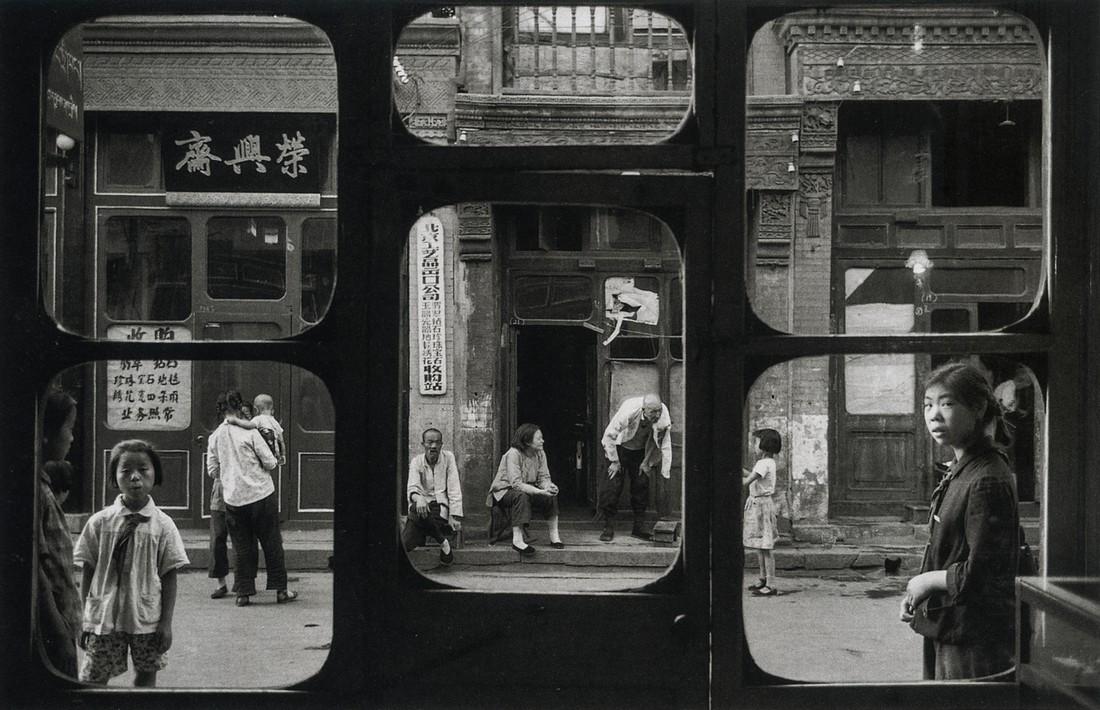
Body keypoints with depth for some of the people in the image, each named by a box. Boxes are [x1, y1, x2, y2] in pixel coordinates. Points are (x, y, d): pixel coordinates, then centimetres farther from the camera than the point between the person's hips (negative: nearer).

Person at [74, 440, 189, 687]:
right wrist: (84, 618, 2)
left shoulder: (162, 525, -3)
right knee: (93, 679, 3)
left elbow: (169, 576, -1)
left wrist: (166, 622, -4)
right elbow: (88, 572, 3)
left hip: (147, 619, 0)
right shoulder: (100, 522, -1)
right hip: (104, 617, 0)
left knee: (146, 675, 8)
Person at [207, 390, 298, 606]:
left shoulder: (214, 437, 2)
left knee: (242, 547, 11)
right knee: (272, 543, 7)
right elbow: (269, 462, -8)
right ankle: (281, 590, 11)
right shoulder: (249, 432, -10)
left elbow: (212, 471, 6)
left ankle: (243, 592, 10)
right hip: (260, 494, -3)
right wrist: (275, 461, 14)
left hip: (233, 498, 3)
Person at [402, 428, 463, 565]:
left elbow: (454, 489, -3)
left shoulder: (448, 458, 2)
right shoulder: (416, 461, 5)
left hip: (441, 504, -1)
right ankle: (443, 541, 0)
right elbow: (412, 487, -10)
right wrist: (418, 498, -36)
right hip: (422, 504, 1)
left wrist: (455, 516, -15)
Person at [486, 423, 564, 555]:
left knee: (552, 494, -16)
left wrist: (549, 486, -32)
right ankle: (517, 540, -38)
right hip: (503, 491, -6)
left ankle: (554, 536, -9)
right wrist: (541, 492, -41)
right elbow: (516, 484, -33)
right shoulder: (513, 454, -25)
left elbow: (544, 477, -6)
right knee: (521, 496, -38)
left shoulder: (540, 454, -4)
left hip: (527, 489, 6)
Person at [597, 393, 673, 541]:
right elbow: (609, 435, -24)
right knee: (613, 484, -11)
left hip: (641, 451, 3)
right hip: (620, 447, -3)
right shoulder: (628, 412, -36)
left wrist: (665, 476, -16)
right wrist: (614, 461, -19)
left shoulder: (664, 416, -26)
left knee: (641, 485, -1)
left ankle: (639, 527, 10)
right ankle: (608, 527, -4)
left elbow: (666, 446, -16)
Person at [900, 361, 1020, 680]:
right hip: (944, 631, 9)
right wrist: (918, 593, 6)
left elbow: (980, 576, -23)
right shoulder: (958, 472, 9)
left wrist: (928, 580, -10)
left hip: (973, 642, -9)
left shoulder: (988, 481, -20)